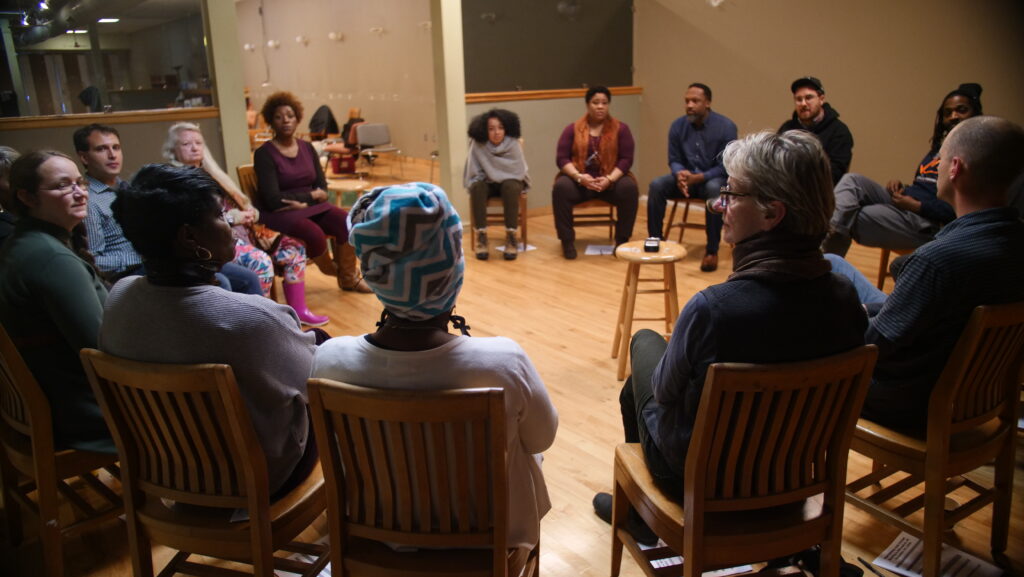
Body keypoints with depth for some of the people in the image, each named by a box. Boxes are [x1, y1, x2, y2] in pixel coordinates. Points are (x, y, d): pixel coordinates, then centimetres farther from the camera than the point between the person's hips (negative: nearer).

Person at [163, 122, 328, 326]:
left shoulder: (211, 174, 22)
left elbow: (241, 202, 22)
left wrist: (249, 213, -1)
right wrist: (233, 217, -15)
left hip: (243, 230, 9)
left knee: (294, 248, -6)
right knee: (261, 261, -34)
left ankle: (298, 309, -2)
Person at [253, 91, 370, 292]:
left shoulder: (307, 148, 9)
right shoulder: (264, 153, -9)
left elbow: (322, 187, 3)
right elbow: (273, 199, -16)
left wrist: (303, 202, -17)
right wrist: (311, 195, -11)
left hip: (310, 206, 6)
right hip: (278, 213, -5)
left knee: (346, 222, -21)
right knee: (315, 234, -33)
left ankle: (348, 278, -2)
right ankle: (332, 270, 1)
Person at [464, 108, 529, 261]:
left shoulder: (513, 143, -14)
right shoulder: (477, 145, -13)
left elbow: (519, 172, -12)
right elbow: (475, 173, -6)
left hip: (509, 181, -1)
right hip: (487, 183, 1)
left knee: (510, 187, -36)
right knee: (477, 187, -33)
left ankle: (511, 236, -31)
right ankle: (480, 236, -29)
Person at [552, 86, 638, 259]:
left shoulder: (620, 128, 4)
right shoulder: (573, 129, 4)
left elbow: (626, 159, -2)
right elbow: (562, 158, -3)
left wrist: (610, 179, -20)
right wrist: (579, 176, -21)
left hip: (611, 180, 0)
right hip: (579, 180, 0)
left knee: (629, 188, -31)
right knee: (561, 188, -32)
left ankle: (622, 240, -16)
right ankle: (567, 240, -21)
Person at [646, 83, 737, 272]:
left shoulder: (726, 126, -14)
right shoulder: (678, 126, -2)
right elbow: (674, 160, 4)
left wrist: (698, 177, -28)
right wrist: (680, 174, -21)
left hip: (713, 179, -4)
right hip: (687, 177, 4)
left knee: (714, 189, -38)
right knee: (656, 185, -23)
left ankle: (712, 250, -28)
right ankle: (655, 240, -13)